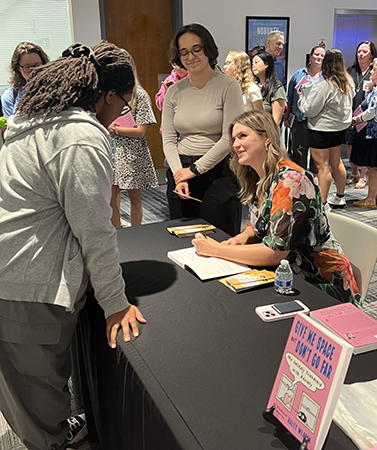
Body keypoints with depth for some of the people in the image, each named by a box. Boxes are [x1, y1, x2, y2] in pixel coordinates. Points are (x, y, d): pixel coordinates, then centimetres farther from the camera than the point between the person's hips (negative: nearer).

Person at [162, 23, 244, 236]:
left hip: (218, 173, -4)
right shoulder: (174, 91, 9)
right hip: (181, 173, 4)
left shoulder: (228, 86, -4)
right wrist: (178, 174, -8)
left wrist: (195, 169, -11)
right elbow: (168, 139, 7)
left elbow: (229, 137, -11)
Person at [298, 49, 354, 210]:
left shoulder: (324, 85, -22)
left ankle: (322, 203, 5)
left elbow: (309, 110, -19)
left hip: (322, 129, -8)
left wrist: (302, 96, -1)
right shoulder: (348, 82, 5)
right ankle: (340, 198, 31)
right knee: (336, 162, 18)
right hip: (341, 126, 8)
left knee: (322, 165, -2)